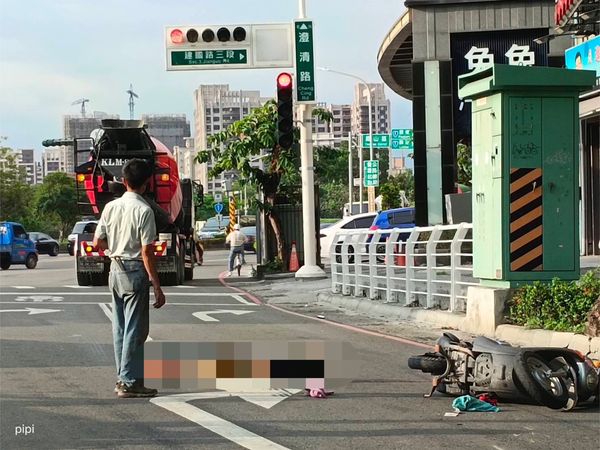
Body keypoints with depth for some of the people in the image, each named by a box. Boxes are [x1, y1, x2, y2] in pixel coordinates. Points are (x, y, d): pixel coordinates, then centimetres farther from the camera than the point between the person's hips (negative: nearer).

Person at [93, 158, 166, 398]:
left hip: (115, 269, 7)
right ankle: (130, 383, -1)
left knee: (120, 328, 13)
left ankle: (123, 379, 19)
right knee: (135, 330, -2)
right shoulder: (144, 210, -14)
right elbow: (147, 252, -16)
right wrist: (157, 287, -12)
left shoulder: (111, 207, 4)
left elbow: (98, 242, 8)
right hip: (135, 271, -7)